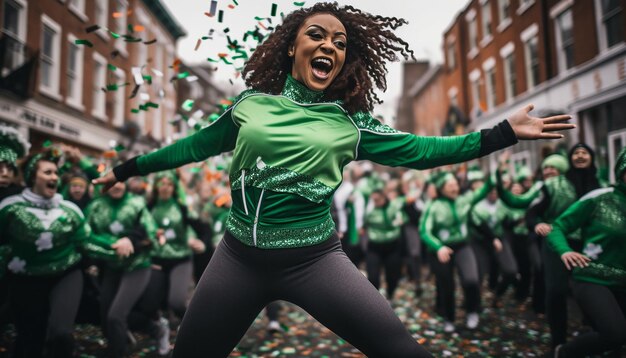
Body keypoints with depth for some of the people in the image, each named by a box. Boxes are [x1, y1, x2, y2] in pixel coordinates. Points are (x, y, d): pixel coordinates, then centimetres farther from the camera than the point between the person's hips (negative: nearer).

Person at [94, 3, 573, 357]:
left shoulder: (351, 123, -1)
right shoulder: (251, 104, 2)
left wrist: (505, 132, -3)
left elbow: (420, 151, 0)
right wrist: (130, 168, 25)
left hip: (312, 258, -1)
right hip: (240, 256, 2)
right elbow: (196, 146, 14)